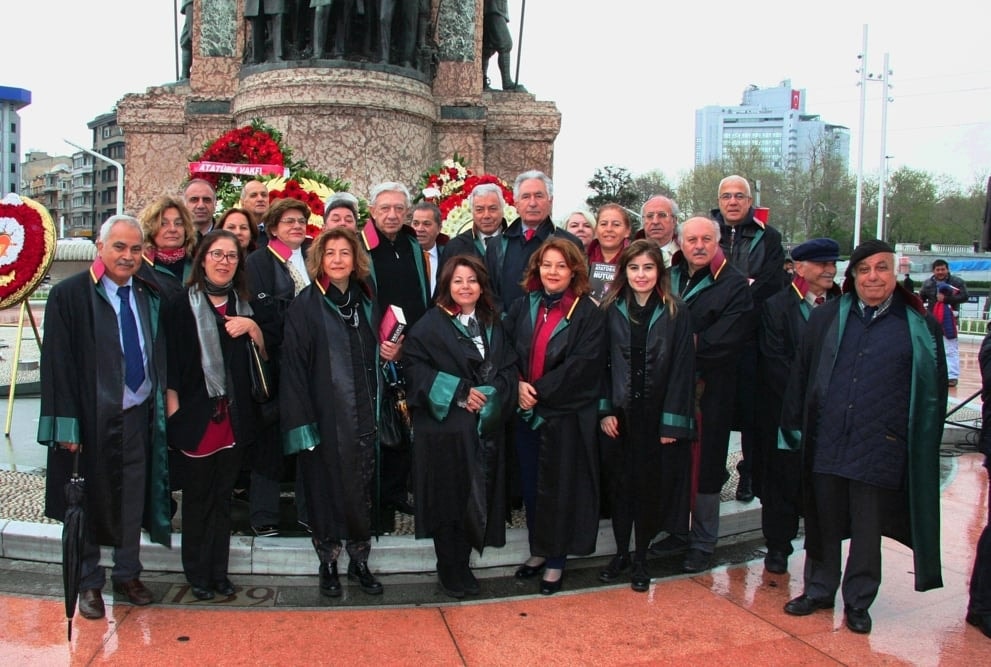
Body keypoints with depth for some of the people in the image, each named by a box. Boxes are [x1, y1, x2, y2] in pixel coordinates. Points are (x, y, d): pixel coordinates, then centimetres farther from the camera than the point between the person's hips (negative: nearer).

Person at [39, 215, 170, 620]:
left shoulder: (150, 297, 5)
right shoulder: (69, 295, -9)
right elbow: (58, 365, -11)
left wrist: (162, 403, 6)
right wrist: (68, 423, -15)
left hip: (139, 415, 4)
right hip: (93, 417, -4)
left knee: (133, 499, 14)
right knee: (90, 500, 9)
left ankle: (127, 575, 31)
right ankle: (89, 583, 26)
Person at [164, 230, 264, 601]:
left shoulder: (243, 304, 10)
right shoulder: (182, 304, -4)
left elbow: (265, 353, 10)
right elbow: (170, 359, -7)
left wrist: (252, 327, -9)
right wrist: (173, 408, -11)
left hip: (234, 415, 4)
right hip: (196, 414, -4)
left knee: (223, 497, 12)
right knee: (197, 497, 7)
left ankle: (219, 571, 23)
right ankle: (197, 574, 20)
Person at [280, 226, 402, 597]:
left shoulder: (366, 302, 9)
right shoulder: (305, 306, -7)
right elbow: (293, 366, -12)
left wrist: (391, 353, 1)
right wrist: (301, 422, -17)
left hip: (363, 413, 4)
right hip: (325, 414, -4)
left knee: (362, 487, 9)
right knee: (326, 487, 5)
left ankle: (359, 560, 23)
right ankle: (328, 563, 21)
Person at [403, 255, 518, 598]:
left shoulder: (492, 325, 12)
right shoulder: (430, 324, -4)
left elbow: (508, 369, 9)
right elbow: (414, 366, -11)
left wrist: (489, 395, -11)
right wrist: (458, 392, -16)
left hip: (486, 427, 5)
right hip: (445, 426, -4)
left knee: (477, 498, 6)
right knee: (448, 498, 1)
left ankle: (461, 565, 21)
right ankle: (449, 570, 16)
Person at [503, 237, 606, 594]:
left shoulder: (588, 313, -7)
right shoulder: (522, 307, 7)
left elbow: (582, 364, -14)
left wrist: (540, 390, -15)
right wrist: (518, 385, -10)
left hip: (566, 414, -4)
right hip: (526, 412, 4)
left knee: (559, 487, 4)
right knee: (531, 485, 11)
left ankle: (556, 561, 18)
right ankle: (538, 552, 28)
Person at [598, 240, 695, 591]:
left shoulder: (676, 313, -4)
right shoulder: (611, 310, 1)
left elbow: (682, 369, -6)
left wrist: (673, 421, -10)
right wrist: (604, 411, -6)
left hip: (657, 415, -1)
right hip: (619, 414, 1)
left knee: (649, 485, 8)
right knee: (619, 483, 10)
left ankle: (640, 558, 24)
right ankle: (621, 552, 27)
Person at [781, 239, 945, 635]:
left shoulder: (919, 327, 1)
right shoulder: (827, 318, 6)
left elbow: (932, 392, 5)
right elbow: (801, 375, 8)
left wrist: (923, 446, 2)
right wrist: (795, 427, 5)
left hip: (880, 449, -2)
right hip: (826, 443, 2)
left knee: (867, 529, 9)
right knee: (823, 523, 13)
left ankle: (858, 602, 26)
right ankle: (819, 590, 30)